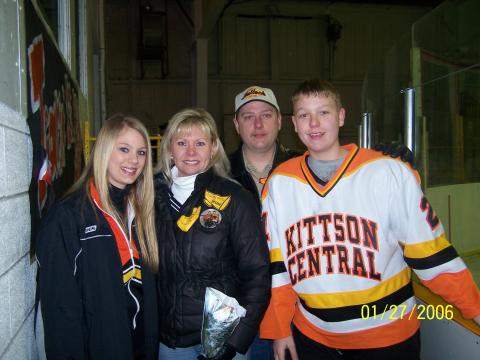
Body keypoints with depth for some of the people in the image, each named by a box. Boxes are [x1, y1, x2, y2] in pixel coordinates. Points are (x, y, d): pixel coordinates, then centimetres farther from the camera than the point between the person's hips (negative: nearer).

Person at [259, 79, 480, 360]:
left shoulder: (389, 172, -11)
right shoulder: (279, 183, -4)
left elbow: (431, 253, -6)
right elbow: (276, 265, 2)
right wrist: (279, 329, 4)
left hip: (389, 336, -1)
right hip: (311, 336, 2)